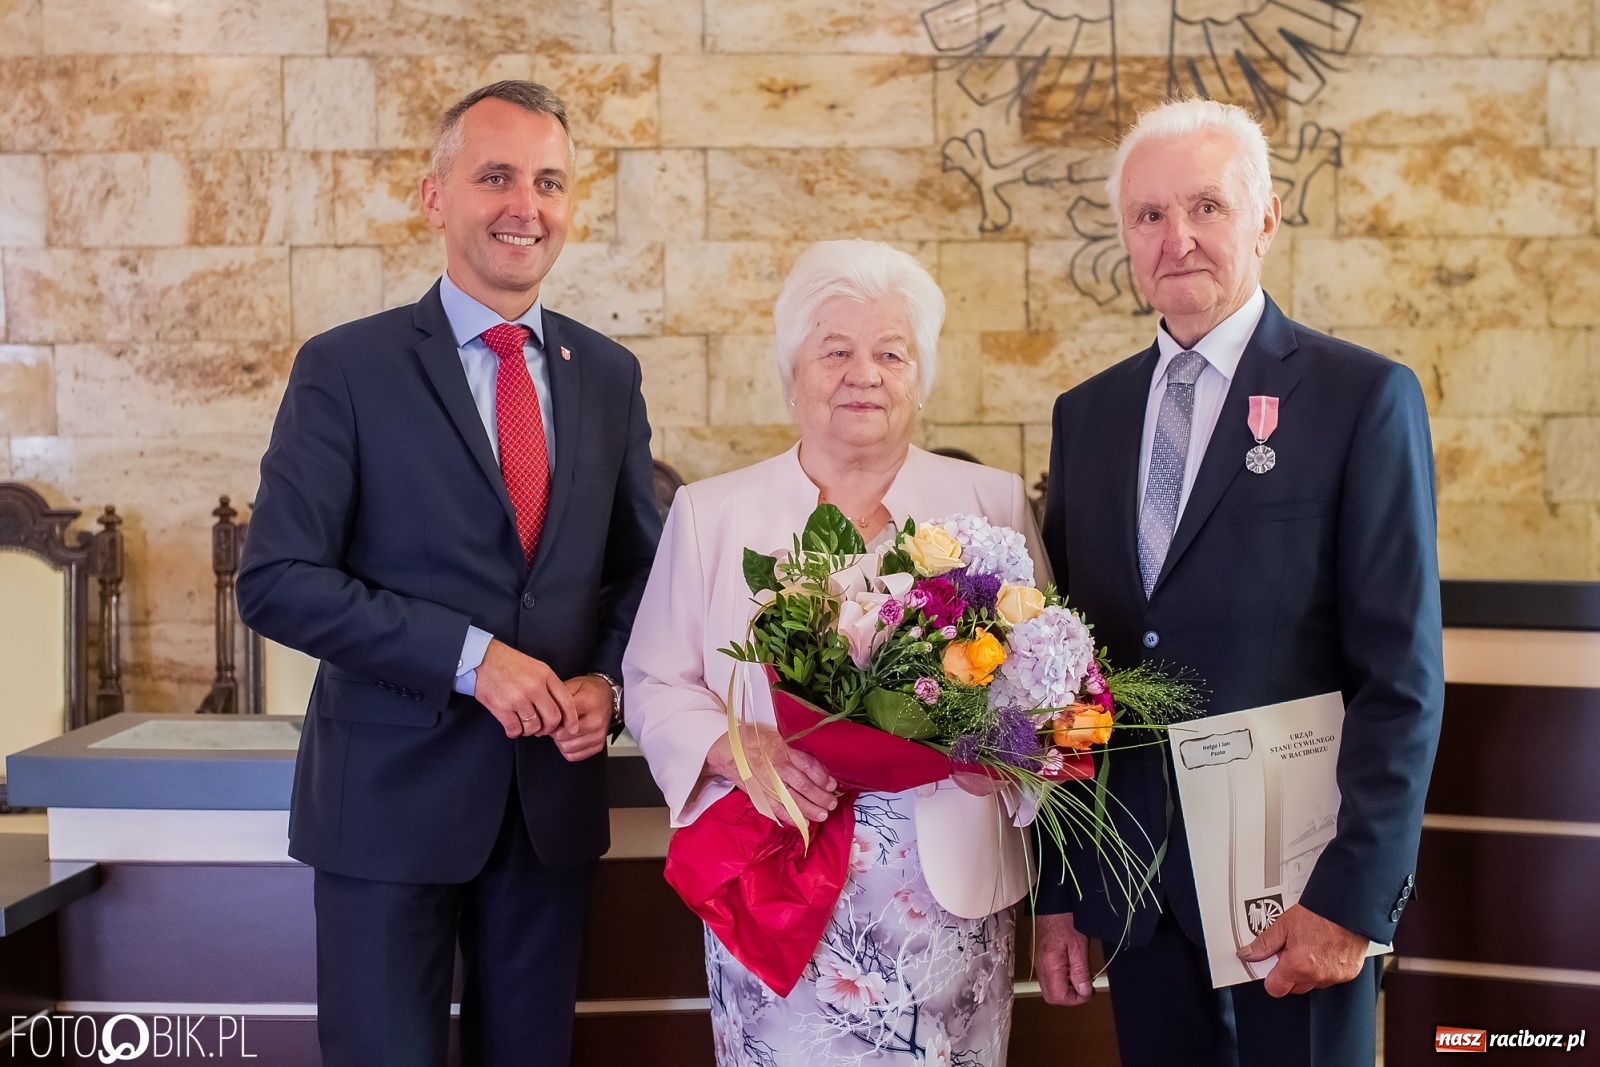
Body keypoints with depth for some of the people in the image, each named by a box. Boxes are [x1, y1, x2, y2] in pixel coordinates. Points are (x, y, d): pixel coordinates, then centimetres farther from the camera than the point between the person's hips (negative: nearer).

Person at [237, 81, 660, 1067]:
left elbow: (639, 565, 13)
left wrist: (608, 679, -6)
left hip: (556, 793, 4)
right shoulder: (347, 368, -6)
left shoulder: (609, 375, 6)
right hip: (392, 797, -3)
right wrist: (471, 655, -18)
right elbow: (278, 580, -12)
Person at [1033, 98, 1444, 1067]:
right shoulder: (1087, 414, 7)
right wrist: (1056, 890, 5)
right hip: (1134, 888, 4)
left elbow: (1405, 676, -9)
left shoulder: (1365, 397, -6)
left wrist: (1354, 895, -14)